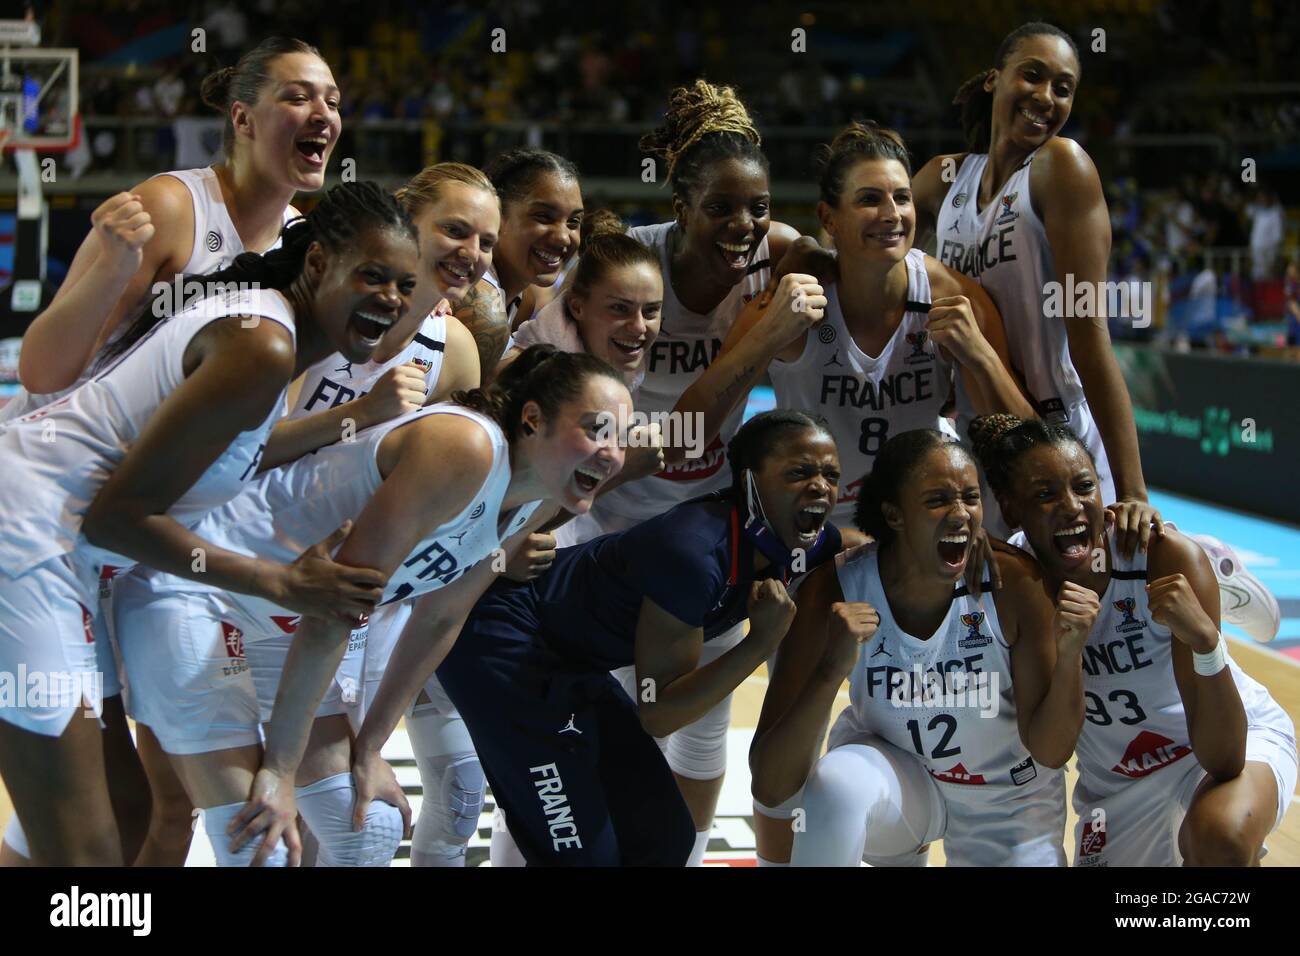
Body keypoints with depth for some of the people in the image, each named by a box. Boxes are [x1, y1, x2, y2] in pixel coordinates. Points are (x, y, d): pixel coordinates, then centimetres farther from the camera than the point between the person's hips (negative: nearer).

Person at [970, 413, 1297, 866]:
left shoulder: (1168, 557, -27)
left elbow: (1224, 760, -30)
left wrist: (1205, 641, -46)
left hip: (1240, 740, -4)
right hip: (1117, 781, 4)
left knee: (1219, 837, -36)